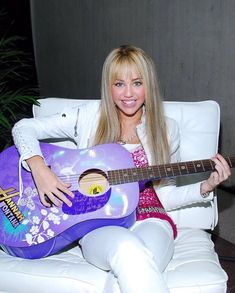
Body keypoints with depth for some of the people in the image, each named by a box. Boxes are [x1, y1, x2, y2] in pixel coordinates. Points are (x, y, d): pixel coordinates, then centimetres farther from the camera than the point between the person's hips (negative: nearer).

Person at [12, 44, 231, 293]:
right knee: (128, 249, -38)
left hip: (148, 219, 1)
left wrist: (205, 187, -3)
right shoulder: (90, 116, 3)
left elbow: (165, 196, 14)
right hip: (97, 222, 0)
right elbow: (24, 127, 4)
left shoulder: (166, 129, 9)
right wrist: (39, 168, -14)